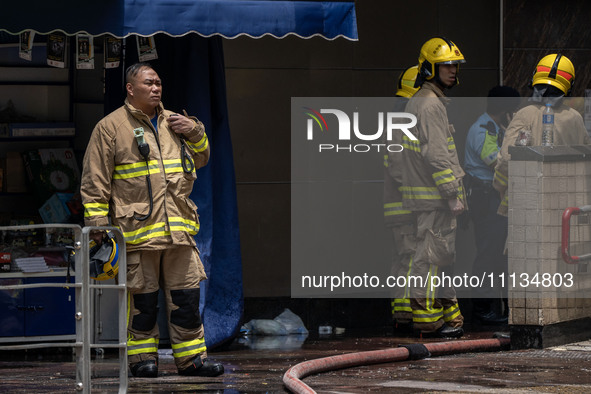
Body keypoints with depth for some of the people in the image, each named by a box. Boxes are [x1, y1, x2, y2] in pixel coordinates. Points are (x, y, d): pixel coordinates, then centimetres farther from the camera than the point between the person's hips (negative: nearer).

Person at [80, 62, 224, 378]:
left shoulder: (174, 122, 16)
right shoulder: (110, 127, 1)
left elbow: (201, 159, 25)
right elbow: (95, 180, -1)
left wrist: (195, 132, 5)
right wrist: (97, 221, -8)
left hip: (178, 227, 5)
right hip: (137, 228, -5)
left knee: (186, 294, 4)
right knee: (142, 296, -1)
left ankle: (191, 357, 10)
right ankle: (142, 357, 9)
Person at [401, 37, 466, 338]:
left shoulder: (416, 102, 18)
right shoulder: (430, 104, -15)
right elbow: (437, 154, -20)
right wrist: (452, 193, -19)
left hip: (429, 194, 11)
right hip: (433, 195, -11)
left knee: (441, 255, 14)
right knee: (432, 255, -7)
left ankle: (448, 314, 20)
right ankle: (427, 319, -5)